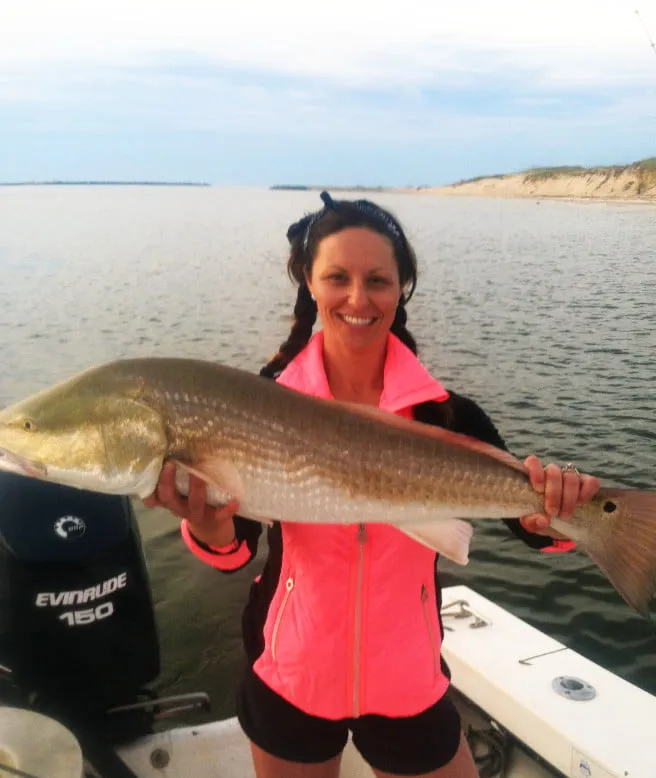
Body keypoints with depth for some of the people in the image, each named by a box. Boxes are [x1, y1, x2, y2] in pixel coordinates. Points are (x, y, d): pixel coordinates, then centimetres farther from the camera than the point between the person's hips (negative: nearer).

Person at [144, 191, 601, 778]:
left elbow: (530, 518, -13)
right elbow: (235, 549, -19)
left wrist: (551, 512, -35)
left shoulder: (444, 412, -13)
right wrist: (208, 523, -40)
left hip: (407, 682, 1)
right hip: (289, 680, 0)